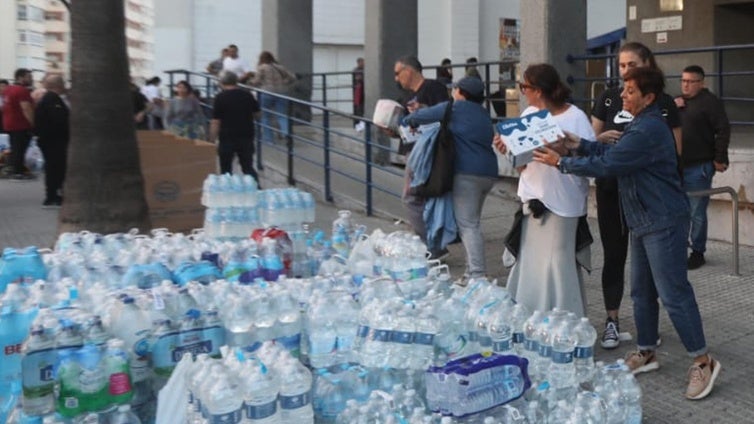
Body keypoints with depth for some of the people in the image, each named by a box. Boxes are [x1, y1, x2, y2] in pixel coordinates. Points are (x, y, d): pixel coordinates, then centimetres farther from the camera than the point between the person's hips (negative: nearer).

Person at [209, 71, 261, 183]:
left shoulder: (220, 97, -10)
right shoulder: (247, 95, 3)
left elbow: (215, 122, -12)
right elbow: (256, 113, 15)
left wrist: (212, 140, -6)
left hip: (227, 138, -4)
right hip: (246, 136, 4)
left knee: (226, 169, 8)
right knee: (248, 167, 10)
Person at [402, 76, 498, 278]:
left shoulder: (455, 108, -3)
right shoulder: (483, 113, 21)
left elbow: (424, 115, 2)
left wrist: (409, 120, 25)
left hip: (468, 172, -8)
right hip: (488, 172, 8)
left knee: (467, 224, -8)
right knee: (471, 221, 16)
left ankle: (478, 274, -14)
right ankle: (473, 270, 18)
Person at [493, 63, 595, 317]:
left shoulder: (575, 117, -7)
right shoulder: (529, 114, 10)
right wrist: (506, 147, -4)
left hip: (562, 203, -6)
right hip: (532, 200, 6)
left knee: (557, 264, -2)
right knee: (528, 262, 10)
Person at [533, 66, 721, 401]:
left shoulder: (648, 130, -21)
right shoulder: (642, 124, 14)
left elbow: (607, 164, -20)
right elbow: (612, 153, 14)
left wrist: (562, 163, -10)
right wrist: (578, 144, 1)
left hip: (663, 222, -10)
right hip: (644, 222, 11)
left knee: (674, 294, -6)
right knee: (641, 291, 14)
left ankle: (703, 361, 5)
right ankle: (646, 352, 26)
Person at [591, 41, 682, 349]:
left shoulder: (662, 102, -1)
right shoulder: (608, 98, 5)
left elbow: (675, 150, 1)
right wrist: (602, 138, -14)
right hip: (611, 187, 2)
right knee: (614, 254, 7)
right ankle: (612, 321, 17)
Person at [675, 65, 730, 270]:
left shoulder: (710, 102, -5)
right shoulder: (677, 102, 16)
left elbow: (723, 130, -10)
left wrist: (720, 159, -13)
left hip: (699, 167, -7)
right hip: (676, 166, 7)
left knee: (696, 213, -1)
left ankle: (697, 252, 10)